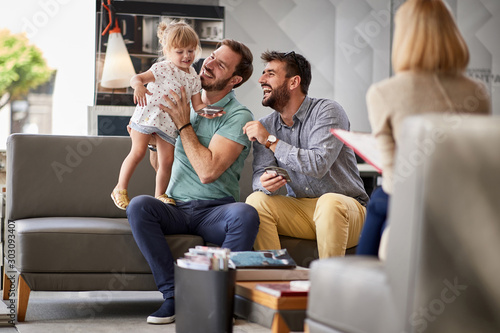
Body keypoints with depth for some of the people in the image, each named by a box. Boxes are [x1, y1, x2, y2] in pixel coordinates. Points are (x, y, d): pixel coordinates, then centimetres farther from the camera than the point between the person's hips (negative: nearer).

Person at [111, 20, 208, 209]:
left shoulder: (194, 79, 5)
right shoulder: (163, 68, -11)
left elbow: (197, 105, 8)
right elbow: (137, 78, -19)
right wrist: (138, 86, -42)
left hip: (169, 124, 5)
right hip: (147, 116, -5)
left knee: (167, 160, 5)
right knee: (138, 151, -12)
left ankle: (159, 195, 20)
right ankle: (120, 189, -1)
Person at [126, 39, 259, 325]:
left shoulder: (239, 116, -5)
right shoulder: (182, 104, 13)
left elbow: (207, 172, -18)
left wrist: (184, 124, -12)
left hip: (214, 210, -4)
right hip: (175, 208, 4)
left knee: (246, 214, -35)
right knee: (138, 206, -27)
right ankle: (173, 295, -22)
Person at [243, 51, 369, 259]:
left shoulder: (328, 111, -12)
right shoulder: (265, 126, 5)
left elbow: (319, 164, -25)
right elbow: (260, 173, 0)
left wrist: (270, 141, -21)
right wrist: (265, 183, -25)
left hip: (345, 206, -4)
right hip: (299, 208, 4)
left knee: (330, 202, -36)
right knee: (256, 200, -20)